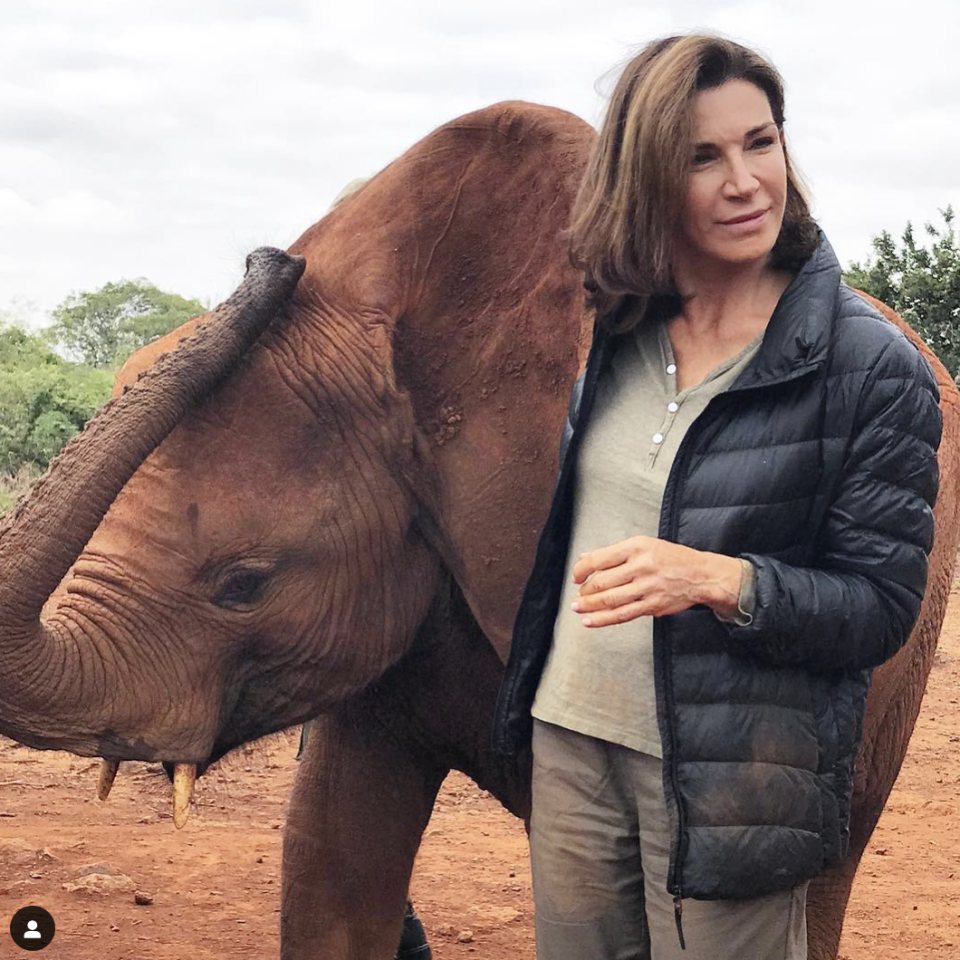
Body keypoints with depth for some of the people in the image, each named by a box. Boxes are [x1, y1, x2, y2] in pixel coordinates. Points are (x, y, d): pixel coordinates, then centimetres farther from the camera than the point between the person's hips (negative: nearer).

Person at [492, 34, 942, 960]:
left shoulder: (870, 365, -11)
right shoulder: (621, 329, 5)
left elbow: (879, 608, -12)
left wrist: (720, 580, -26)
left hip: (731, 779, -5)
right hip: (570, 744, 5)